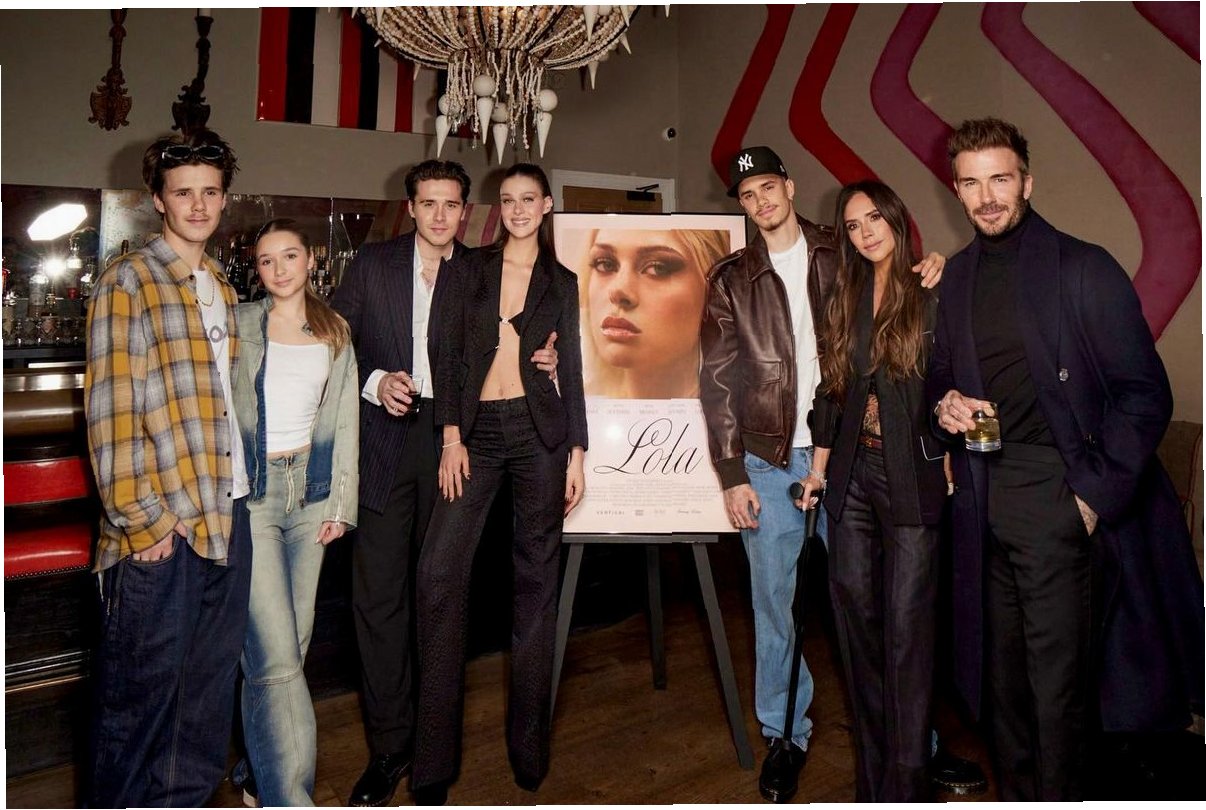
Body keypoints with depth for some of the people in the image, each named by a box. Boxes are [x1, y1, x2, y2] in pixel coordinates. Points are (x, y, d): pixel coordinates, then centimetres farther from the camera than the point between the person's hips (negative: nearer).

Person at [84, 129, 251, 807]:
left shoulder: (223, 288, 16)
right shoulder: (128, 281, -5)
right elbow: (111, 408, -11)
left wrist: (238, 490, 14)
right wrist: (142, 520, -14)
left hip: (228, 513, 7)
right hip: (161, 527, -7)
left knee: (211, 682, 16)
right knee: (142, 690, 5)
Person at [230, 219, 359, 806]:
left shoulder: (336, 333, 11)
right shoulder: (238, 326, 1)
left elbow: (345, 422, 10)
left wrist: (341, 502, 5)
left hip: (309, 491, 4)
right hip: (250, 492, -4)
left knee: (291, 641, 11)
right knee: (276, 653, -10)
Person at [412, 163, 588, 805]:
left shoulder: (563, 284, 10)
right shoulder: (468, 270, 9)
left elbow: (573, 372, 8)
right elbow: (448, 355, 3)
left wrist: (576, 453, 2)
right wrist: (452, 437, -7)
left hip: (539, 431, 0)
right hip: (478, 430, 0)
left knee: (536, 576, 4)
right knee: (440, 569, -11)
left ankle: (529, 744, 18)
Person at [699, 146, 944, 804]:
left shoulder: (841, 256, 9)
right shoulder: (730, 279, 7)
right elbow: (717, 382, 3)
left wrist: (928, 272, -4)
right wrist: (732, 476, -4)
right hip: (769, 462, 0)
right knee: (775, 605, 5)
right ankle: (785, 734, 22)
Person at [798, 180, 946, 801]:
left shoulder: (934, 295, -3)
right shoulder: (845, 300, 11)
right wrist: (819, 467, 11)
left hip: (912, 476, -5)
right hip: (851, 474, 5)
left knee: (906, 626, -2)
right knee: (856, 615, 10)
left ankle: (905, 779, 11)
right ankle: (871, 770, 26)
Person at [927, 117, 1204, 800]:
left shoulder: (1083, 268, -4)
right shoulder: (958, 277, 11)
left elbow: (1146, 393, -5)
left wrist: (1094, 495, -10)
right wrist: (945, 403, -2)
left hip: (1056, 502, -5)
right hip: (986, 505, 5)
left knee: (1057, 684, -1)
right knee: (1004, 676, 15)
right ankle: (1014, 794, 32)